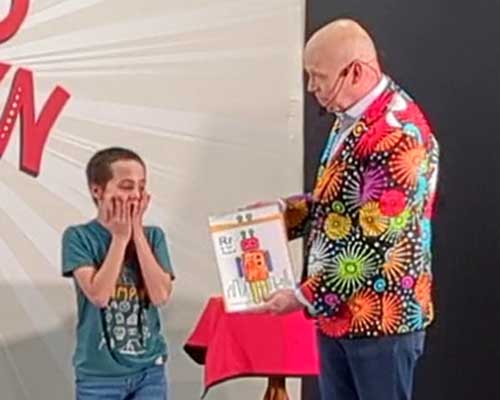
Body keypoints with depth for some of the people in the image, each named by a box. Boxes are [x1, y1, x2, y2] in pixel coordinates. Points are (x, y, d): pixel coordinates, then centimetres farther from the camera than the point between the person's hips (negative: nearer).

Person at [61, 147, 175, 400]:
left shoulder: (152, 236, 3)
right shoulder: (79, 237, -7)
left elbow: (160, 295, -11)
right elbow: (98, 294, -20)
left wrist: (137, 233, -11)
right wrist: (120, 237, -13)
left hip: (149, 370, 3)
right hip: (99, 374, -3)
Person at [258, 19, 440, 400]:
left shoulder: (399, 133, -21)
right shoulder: (350, 120, 11)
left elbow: (376, 242, -24)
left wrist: (306, 296, -19)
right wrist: (281, 211, 7)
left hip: (381, 316, -9)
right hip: (338, 309, 9)